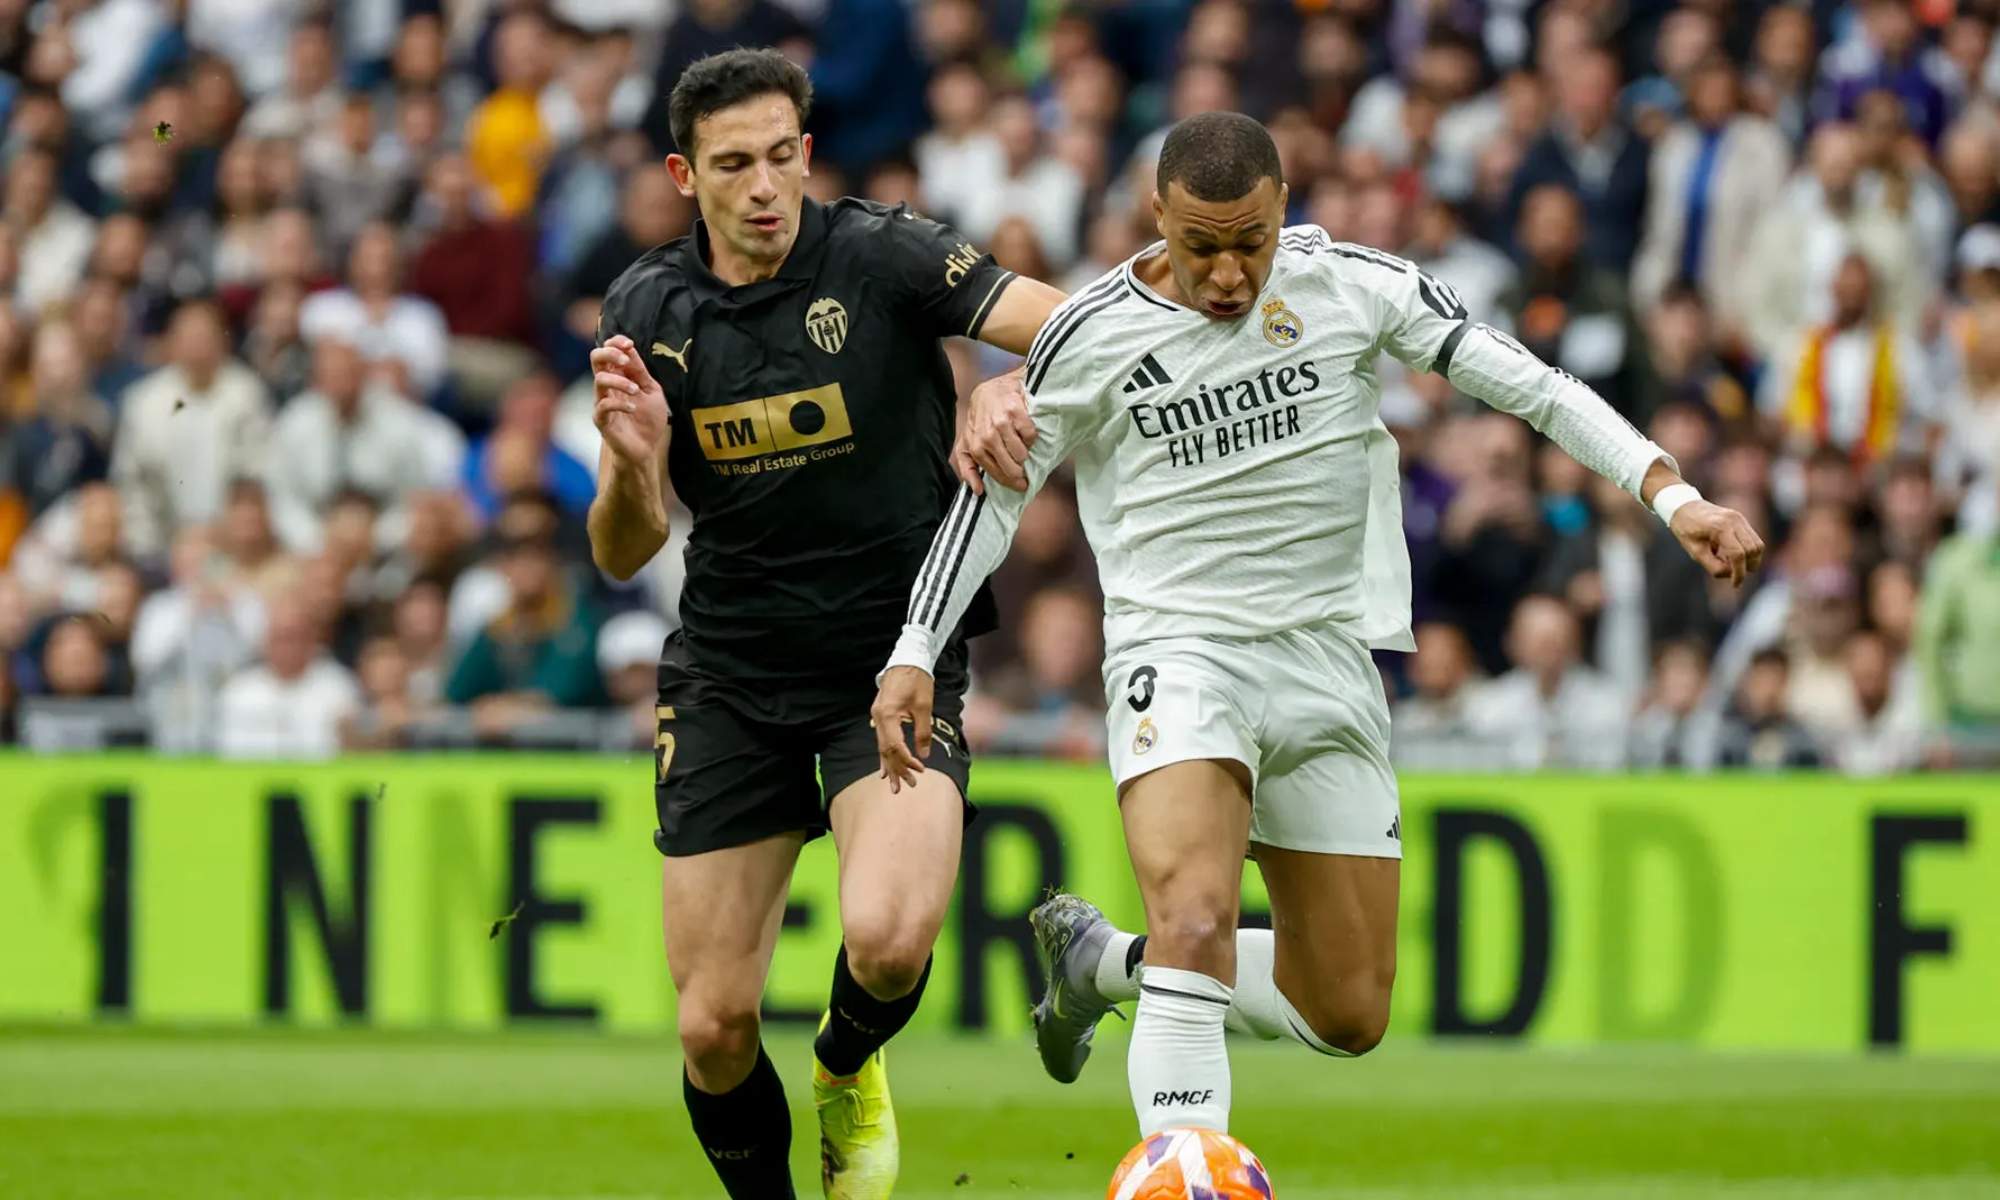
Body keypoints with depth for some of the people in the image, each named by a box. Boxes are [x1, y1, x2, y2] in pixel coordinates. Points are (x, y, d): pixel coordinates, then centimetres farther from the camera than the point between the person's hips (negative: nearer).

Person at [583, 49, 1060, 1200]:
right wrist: (632, 463, -24)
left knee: (889, 940, -27)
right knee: (715, 1029, -3)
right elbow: (626, 553, -2)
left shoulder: (881, 255, -11)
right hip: (730, 682, 3)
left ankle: (850, 1072, 9)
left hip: (898, 661, -3)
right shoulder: (648, 311, -1)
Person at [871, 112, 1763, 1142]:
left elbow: (1531, 387, -2)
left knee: (1349, 1016, 6)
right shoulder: (1092, 335, -7)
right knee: (1197, 924, -31)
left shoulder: (1354, 287, -4)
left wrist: (1673, 496, -12)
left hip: (1327, 659, 4)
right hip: (1177, 647, -3)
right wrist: (914, 654, 1)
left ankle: (1102, 961, 28)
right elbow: (998, 487, 6)